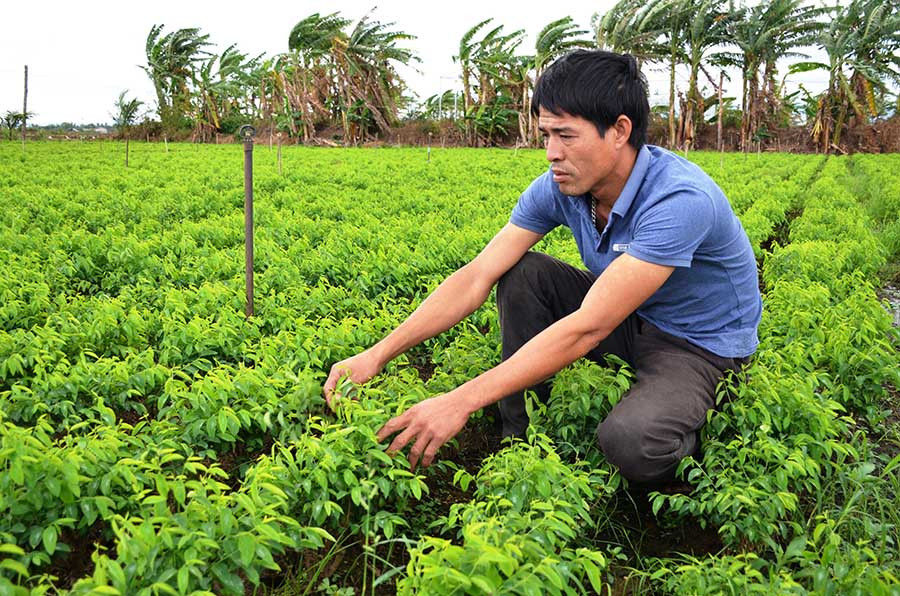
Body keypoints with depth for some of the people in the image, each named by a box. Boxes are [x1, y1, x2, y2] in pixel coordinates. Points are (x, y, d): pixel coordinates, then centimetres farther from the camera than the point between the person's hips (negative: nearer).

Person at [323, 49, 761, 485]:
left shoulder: (679, 200, -34)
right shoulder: (560, 187, -12)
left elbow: (587, 327, -39)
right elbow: (476, 277, -16)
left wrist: (461, 401, -41)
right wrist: (377, 355, -26)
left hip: (700, 345, -6)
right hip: (628, 321, 6)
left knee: (628, 443, -35)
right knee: (520, 274, -14)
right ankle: (520, 438, -4)